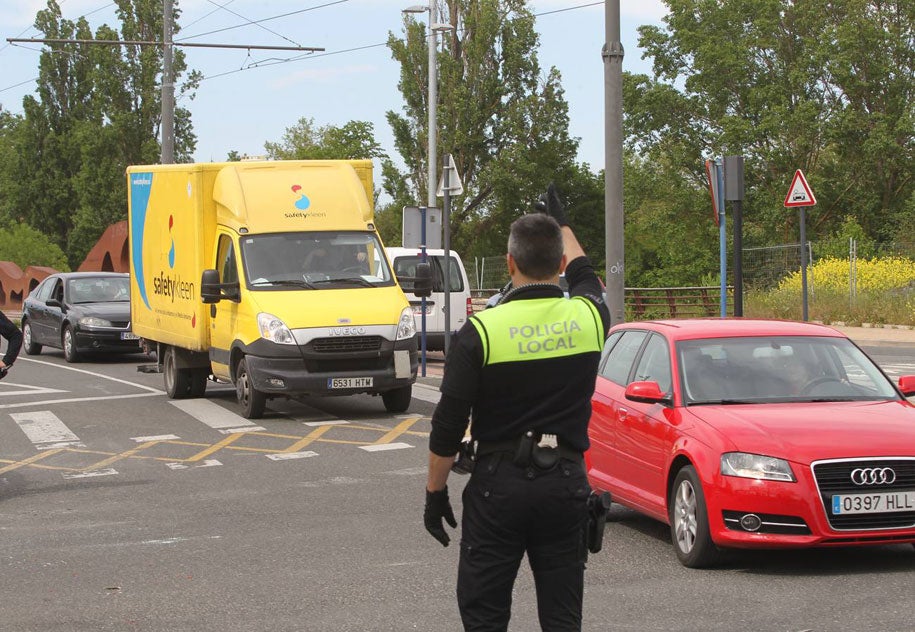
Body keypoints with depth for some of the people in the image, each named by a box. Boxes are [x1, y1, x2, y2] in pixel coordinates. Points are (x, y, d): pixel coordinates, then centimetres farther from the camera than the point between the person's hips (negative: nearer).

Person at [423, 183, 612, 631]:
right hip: (567, 484, 3)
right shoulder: (589, 318, -1)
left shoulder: (482, 330, -11)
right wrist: (563, 224, 42)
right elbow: (583, 276, 26)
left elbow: (449, 423, -9)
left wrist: (435, 491, 3)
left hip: (499, 484, -3)